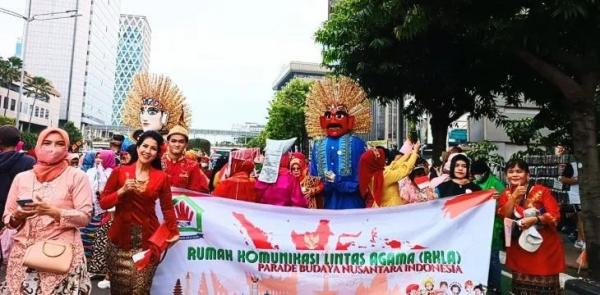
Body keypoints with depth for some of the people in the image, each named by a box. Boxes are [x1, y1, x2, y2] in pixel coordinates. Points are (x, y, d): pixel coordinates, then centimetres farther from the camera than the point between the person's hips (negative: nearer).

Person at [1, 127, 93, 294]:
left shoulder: (76, 176, -1)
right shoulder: (22, 177, 9)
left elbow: (84, 217, -8)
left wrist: (53, 212, -19)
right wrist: (17, 216, -9)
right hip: (24, 253, 4)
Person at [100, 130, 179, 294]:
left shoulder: (162, 177, 1)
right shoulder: (119, 172, -1)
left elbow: (167, 208, 9)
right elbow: (103, 203, 0)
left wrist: (174, 232, 5)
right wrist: (122, 190, -14)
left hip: (148, 239, 0)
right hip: (120, 238, 0)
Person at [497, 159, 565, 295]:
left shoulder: (541, 190, -9)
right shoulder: (506, 195, 4)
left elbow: (555, 215, -13)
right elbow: (503, 218, -9)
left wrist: (535, 219, -27)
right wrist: (514, 197, -16)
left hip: (544, 246, -3)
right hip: (519, 249, 4)